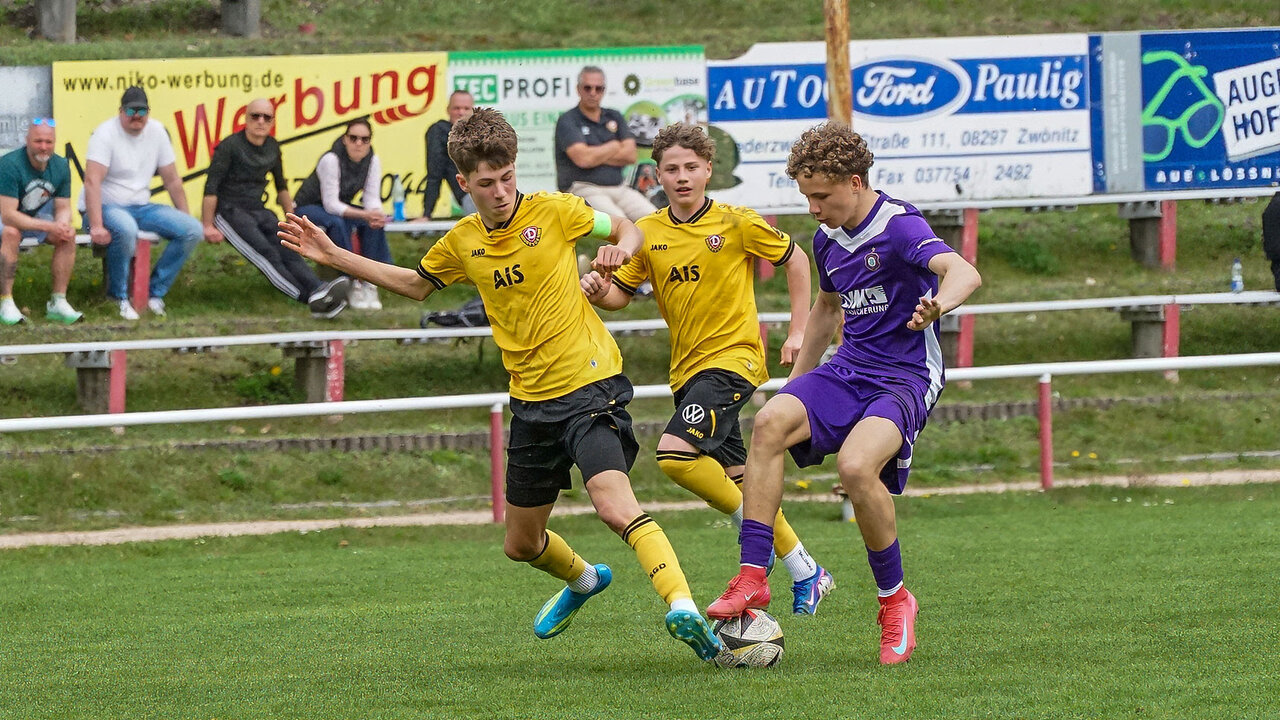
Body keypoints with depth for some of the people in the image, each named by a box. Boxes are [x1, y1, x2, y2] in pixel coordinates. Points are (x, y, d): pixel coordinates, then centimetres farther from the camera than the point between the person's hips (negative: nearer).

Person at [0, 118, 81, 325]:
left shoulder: (61, 166, -7)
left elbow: (63, 208, -1)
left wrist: (63, 224, -27)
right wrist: (49, 226, -36)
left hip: (37, 217, 6)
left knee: (68, 234, -19)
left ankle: (58, 302, -16)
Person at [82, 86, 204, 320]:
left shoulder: (157, 132, 5)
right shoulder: (106, 134, -14)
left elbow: (172, 180, 12)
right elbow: (92, 181, -23)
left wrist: (186, 217, 10)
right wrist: (96, 226, -33)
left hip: (141, 206, 7)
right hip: (107, 206, -7)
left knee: (192, 230, -11)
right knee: (125, 229, -41)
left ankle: (155, 292, -2)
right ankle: (119, 297, -19)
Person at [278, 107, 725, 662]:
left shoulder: (553, 211, -6)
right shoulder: (462, 242, 6)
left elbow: (628, 230, 7)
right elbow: (415, 284, 25)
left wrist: (620, 250, -17)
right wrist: (333, 257, 19)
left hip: (589, 383, -6)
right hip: (531, 402, 6)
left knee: (615, 506, -29)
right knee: (521, 545, 17)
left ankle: (683, 608, -36)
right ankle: (583, 580, 48)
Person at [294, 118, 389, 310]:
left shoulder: (373, 161, -10)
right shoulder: (331, 160, -28)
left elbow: (372, 198, -12)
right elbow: (331, 204, -31)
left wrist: (377, 215, -37)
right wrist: (364, 214, -44)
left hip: (340, 207, 6)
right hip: (309, 207, -6)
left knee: (375, 224, -23)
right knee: (337, 223, -37)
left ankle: (369, 283, -22)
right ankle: (352, 285, -33)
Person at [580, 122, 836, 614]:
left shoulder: (737, 223, -8)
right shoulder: (648, 233, 4)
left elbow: (795, 260, 5)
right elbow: (621, 294, 10)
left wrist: (799, 331, 2)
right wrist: (599, 291, -14)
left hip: (733, 358, -6)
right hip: (687, 369, 6)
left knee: (675, 455, -25)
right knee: (734, 480, 11)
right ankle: (805, 573, 23)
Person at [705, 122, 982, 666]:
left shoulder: (899, 227, -15)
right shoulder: (828, 240, 10)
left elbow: (963, 272, -33)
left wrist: (940, 302, -57)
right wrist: (799, 378, 32)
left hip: (905, 378, -7)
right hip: (847, 371, 7)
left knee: (856, 467, -33)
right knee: (770, 422, -23)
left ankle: (894, 599, -9)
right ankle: (752, 578, -22)